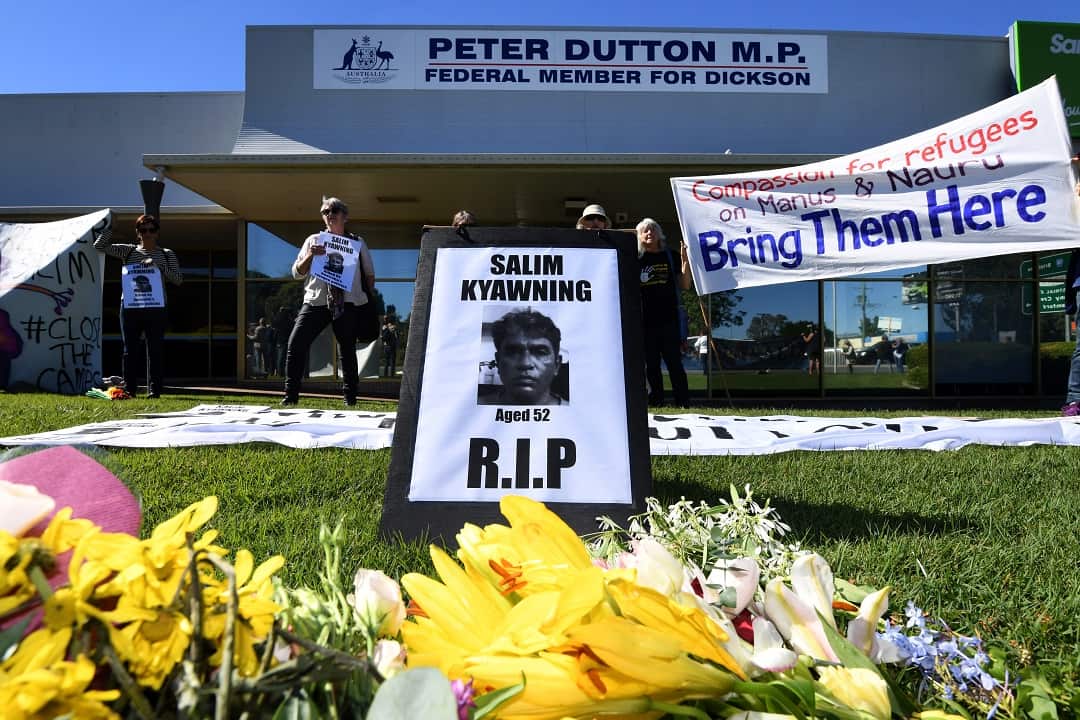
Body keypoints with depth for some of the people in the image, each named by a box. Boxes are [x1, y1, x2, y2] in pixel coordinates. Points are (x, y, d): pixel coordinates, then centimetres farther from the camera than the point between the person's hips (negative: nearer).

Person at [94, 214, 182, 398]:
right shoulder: (128, 251, 12)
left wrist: (158, 265, -12)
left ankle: (154, 390, 1)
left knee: (155, 349, -2)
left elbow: (178, 279, 0)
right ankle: (128, 389, 11)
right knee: (130, 349, 5)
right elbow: (100, 245, 10)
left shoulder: (167, 254, 10)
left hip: (156, 308, -1)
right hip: (130, 306, 1)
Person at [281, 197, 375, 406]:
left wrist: (369, 298, 11)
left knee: (347, 350, 4)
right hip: (316, 301, 1)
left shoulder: (358, 243, 11)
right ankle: (291, 395, -2)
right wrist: (310, 255, -7)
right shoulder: (313, 241, 13)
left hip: (347, 304, -1)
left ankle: (350, 397, 15)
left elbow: (369, 274, 19)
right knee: (295, 344, -10)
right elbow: (297, 273, 10)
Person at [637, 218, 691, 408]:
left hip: (669, 318, -1)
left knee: (674, 362, -3)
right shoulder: (636, 258, 9)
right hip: (646, 320, 1)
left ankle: (684, 403, 1)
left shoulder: (669, 256, 9)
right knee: (651, 364, 6)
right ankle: (656, 402, 13)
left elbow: (685, 285, 5)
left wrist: (685, 260, -5)